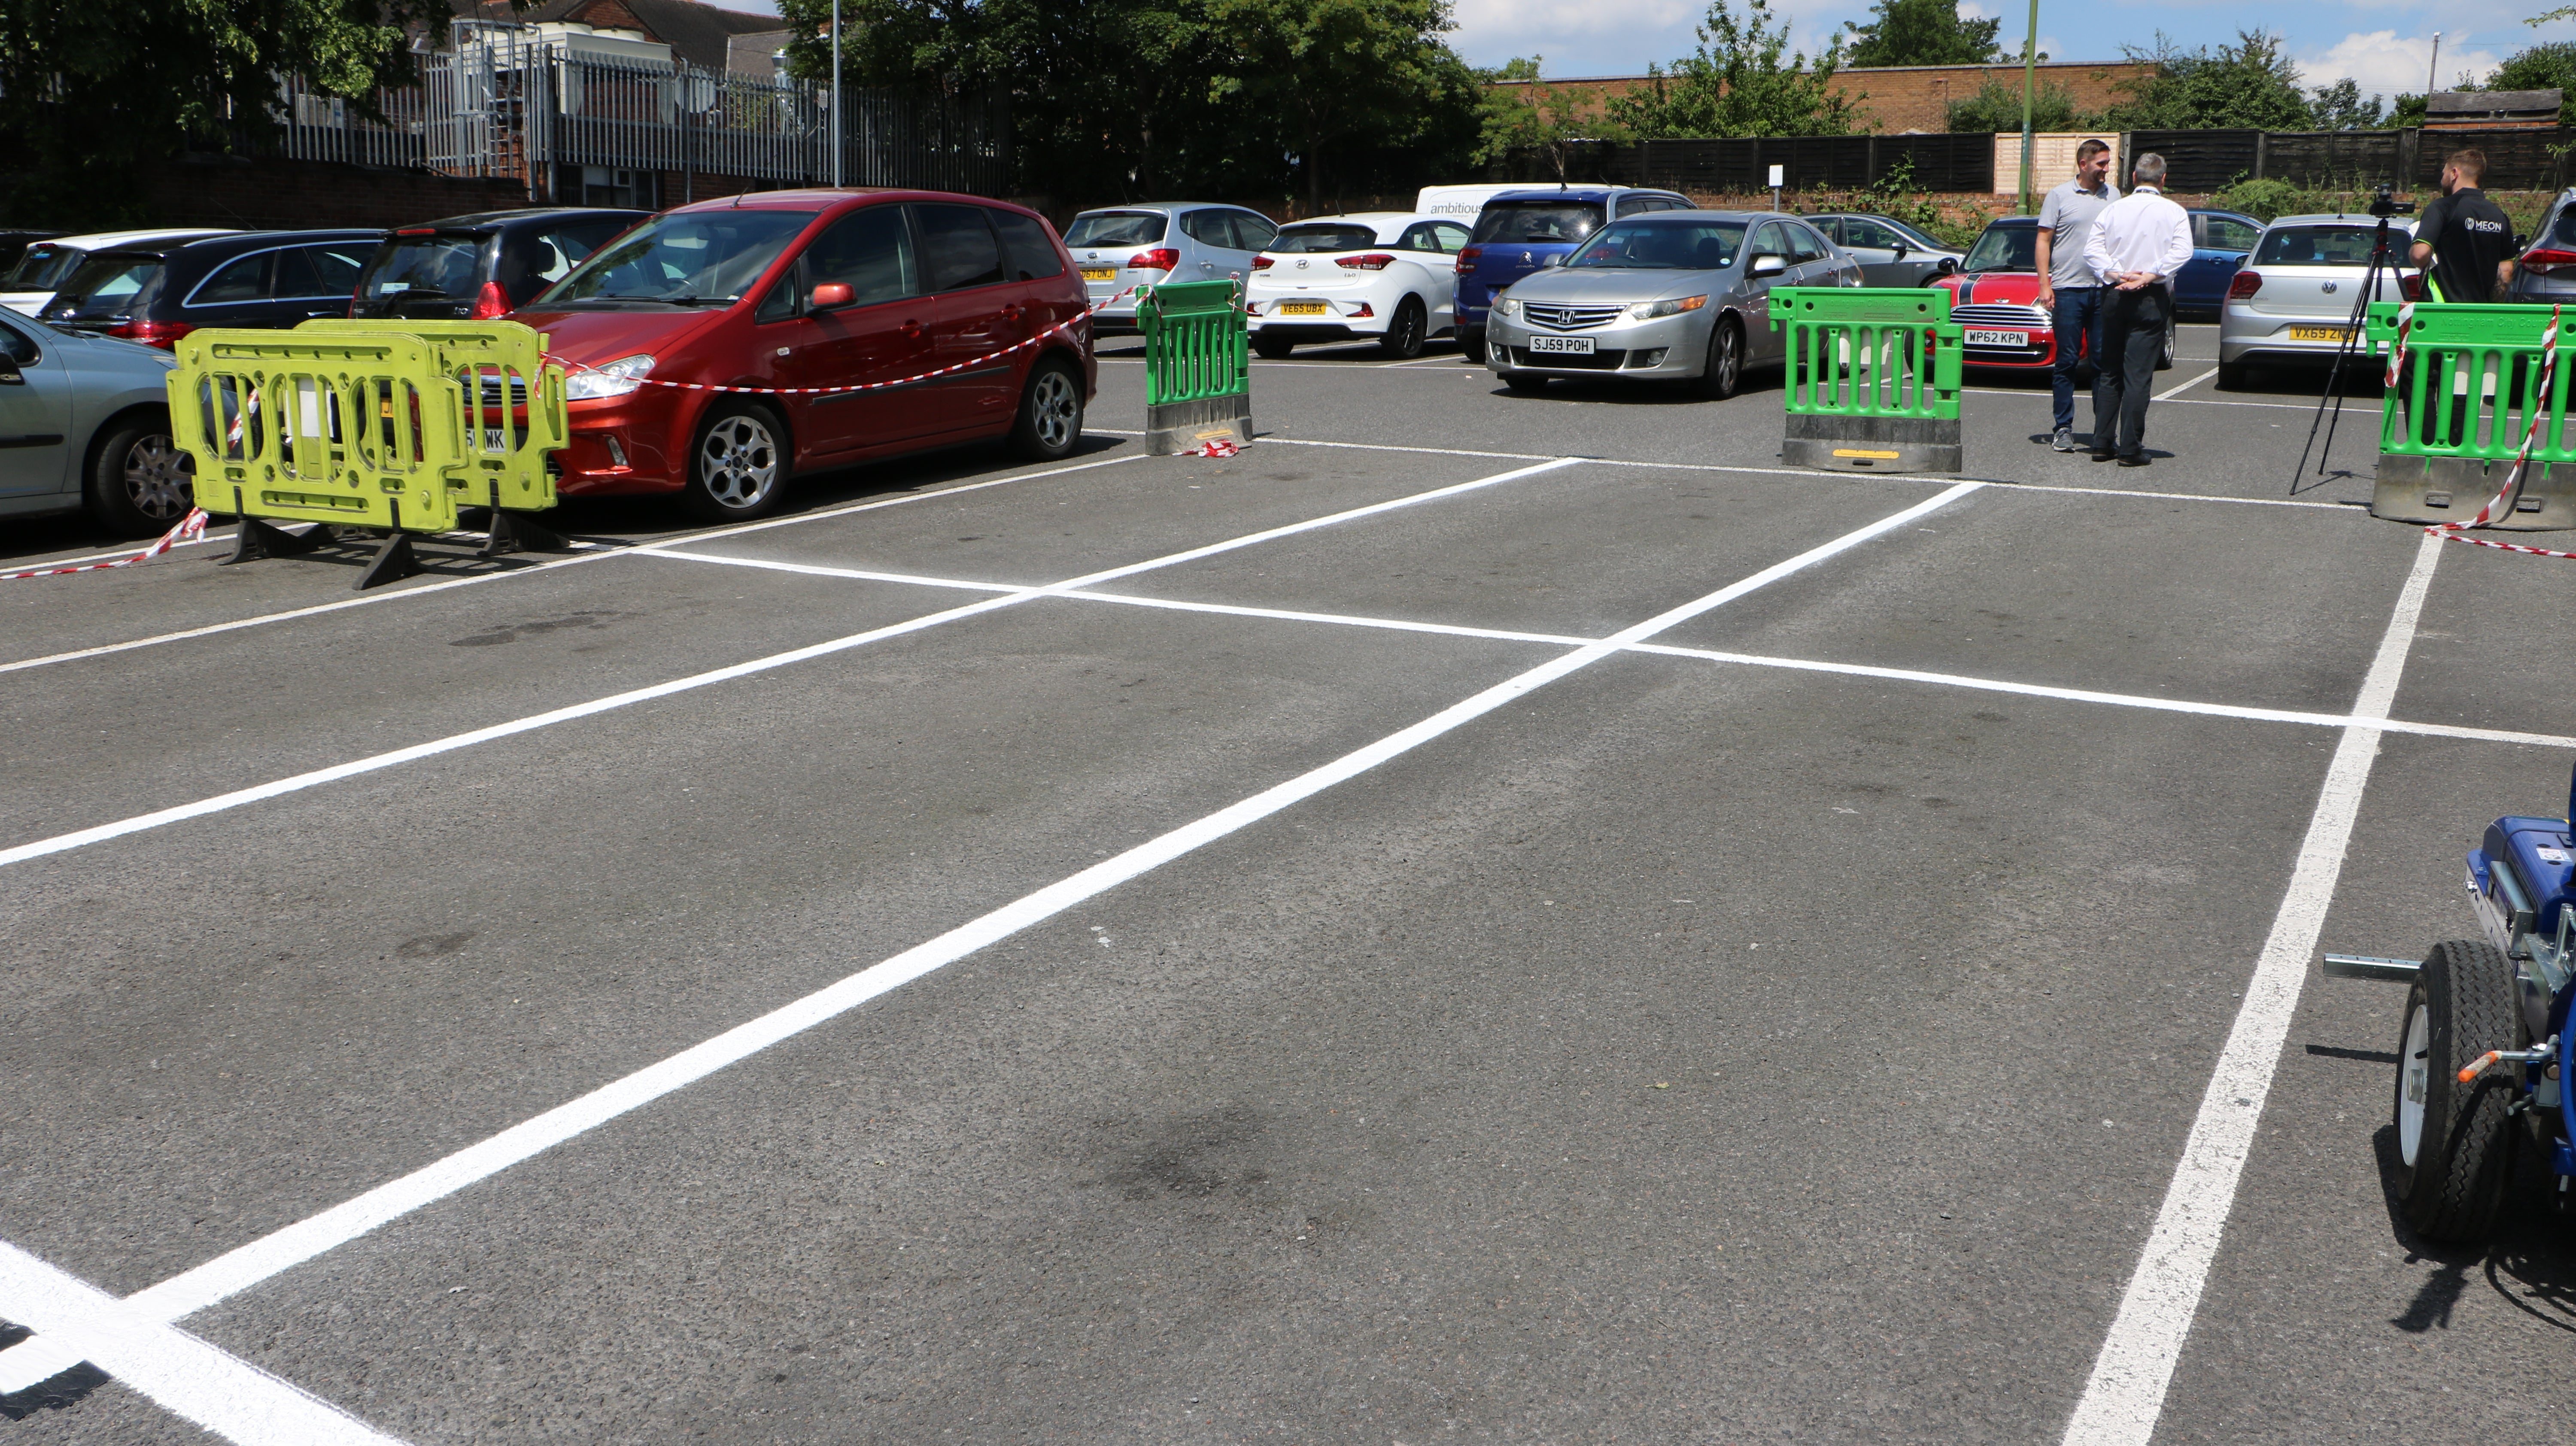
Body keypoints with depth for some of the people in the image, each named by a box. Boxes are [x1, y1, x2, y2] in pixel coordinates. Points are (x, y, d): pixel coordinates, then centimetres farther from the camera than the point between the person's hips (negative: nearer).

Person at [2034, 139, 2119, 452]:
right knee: (2066, 361, -1)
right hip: (2068, 288, -3)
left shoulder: (2113, 195, 13)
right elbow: (2044, 241, 2)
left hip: (2105, 288, 3)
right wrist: (2044, 285, -7)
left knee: (2104, 361, 1)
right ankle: (2062, 428, 5)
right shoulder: (2060, 196, 3)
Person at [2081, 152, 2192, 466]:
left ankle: (2102, 443, 10)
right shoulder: (2174, 213, 0)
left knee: (2109, 372, 11)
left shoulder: (2113, 209, 7)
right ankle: (2131, 449, -5)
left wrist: (2116, 275, -11)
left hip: (2115, 296, 3)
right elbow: (2182, 252, -13)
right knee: (2138, 375, -4)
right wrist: (2148, 276, -16)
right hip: (2152, 299, -3)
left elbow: (2092, 249, -3)